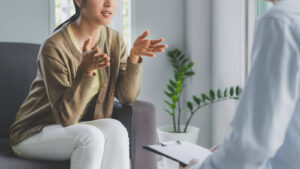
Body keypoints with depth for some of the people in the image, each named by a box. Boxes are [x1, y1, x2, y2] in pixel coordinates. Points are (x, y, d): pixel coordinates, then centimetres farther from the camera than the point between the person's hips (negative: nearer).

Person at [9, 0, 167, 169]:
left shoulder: (114, 40, -2)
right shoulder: (54, 47, -23)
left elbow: (127, 96, -5)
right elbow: (65, 116, -25)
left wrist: (134, 56, -20)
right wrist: (86, 70, -39)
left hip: (77, 132, 5)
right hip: (34, 134, -5)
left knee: (115, 129, -27)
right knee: (91, 136, -34)